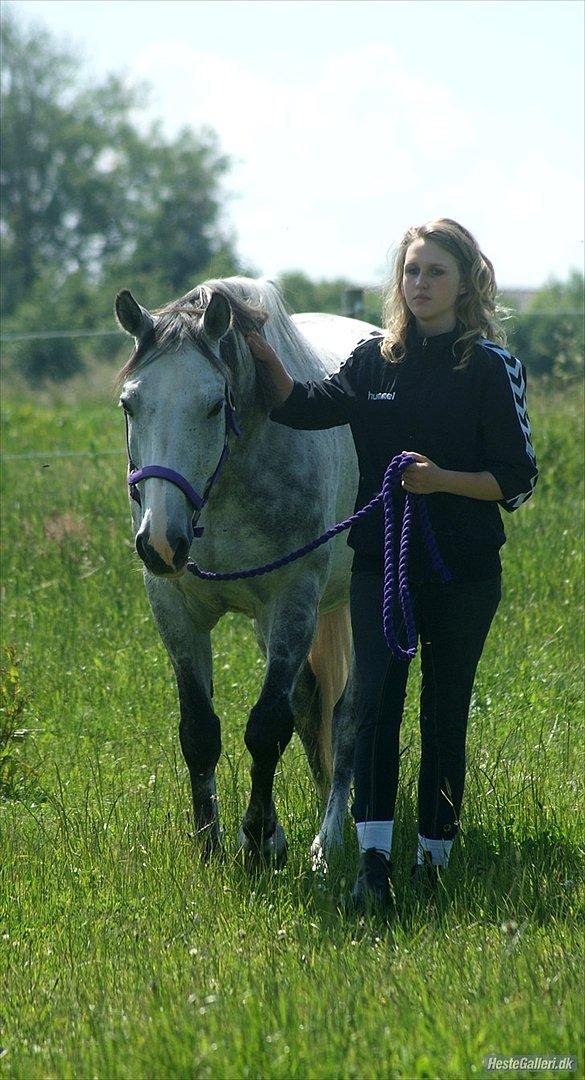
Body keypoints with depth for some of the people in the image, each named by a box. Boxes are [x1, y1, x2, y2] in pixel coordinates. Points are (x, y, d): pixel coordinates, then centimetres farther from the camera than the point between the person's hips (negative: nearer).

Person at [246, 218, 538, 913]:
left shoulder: (492, 367, -4)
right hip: (380, 564, 2)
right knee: (376, 701, -12)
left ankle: (434, 857, 16)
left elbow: (518, 480, -5)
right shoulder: (374, 361, 7)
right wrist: (265, 358, -3)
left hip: (464, 569, -2)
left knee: (444, 714, 5)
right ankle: (373, 861, -18)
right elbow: (301, 409, 13)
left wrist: (441, 479, -20)